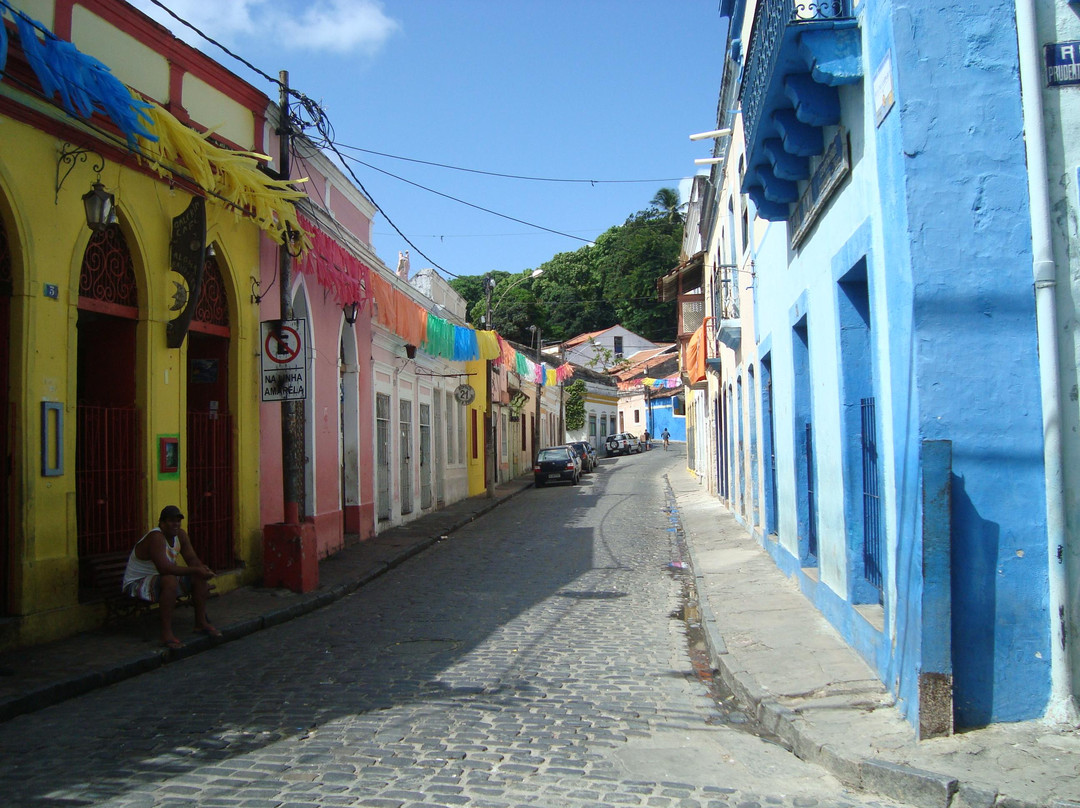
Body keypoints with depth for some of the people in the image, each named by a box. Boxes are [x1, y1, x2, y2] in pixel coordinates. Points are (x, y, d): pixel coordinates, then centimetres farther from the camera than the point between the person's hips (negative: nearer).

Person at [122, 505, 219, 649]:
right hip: (137, 584, -9)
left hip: (163, 578, 9)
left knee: (199, 577, -3)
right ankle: (166, 634, -34)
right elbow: (164, 568, -37)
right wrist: (195, 570, -36)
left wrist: (203, 568, -23)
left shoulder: (180, 534, 0)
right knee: (170, 580, -37)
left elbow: (192, 559, 1)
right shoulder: (155, 537, -27)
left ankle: (201, 622, 6)